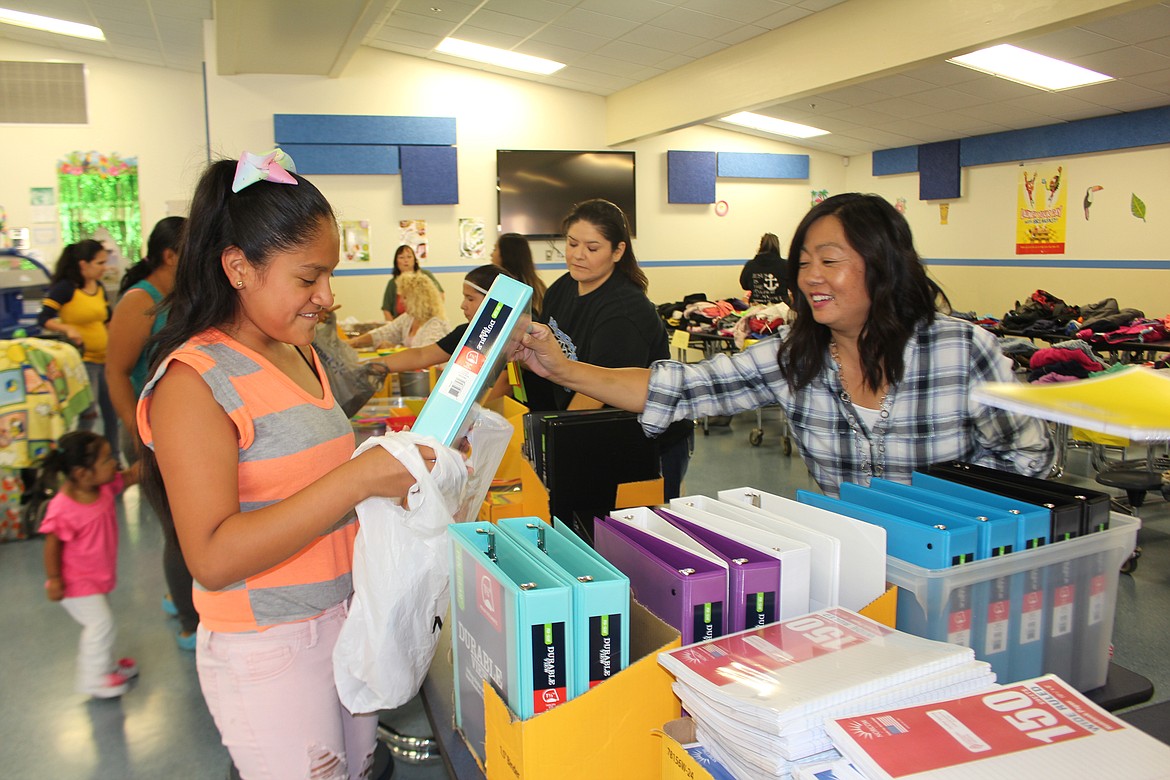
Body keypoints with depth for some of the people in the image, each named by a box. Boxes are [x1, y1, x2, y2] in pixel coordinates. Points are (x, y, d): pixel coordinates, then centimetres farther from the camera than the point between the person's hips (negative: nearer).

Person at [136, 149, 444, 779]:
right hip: (266, 652, -7)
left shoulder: (298, 354, 7)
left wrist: (397, 461, 0)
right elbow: (212, 556, -25)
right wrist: (358, 478, -30)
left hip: (346, 620, 8)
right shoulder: (194, 382, -18)